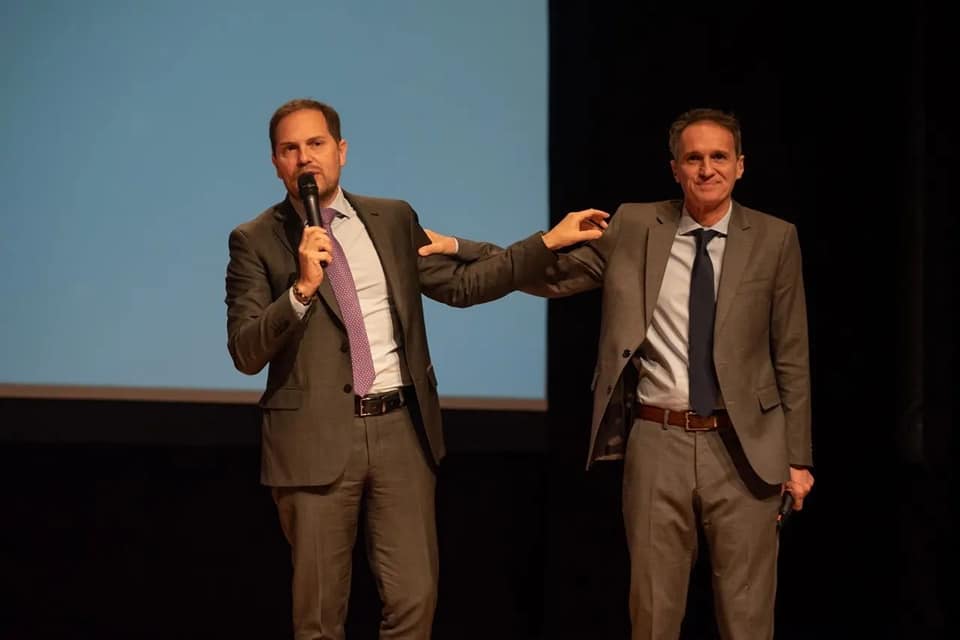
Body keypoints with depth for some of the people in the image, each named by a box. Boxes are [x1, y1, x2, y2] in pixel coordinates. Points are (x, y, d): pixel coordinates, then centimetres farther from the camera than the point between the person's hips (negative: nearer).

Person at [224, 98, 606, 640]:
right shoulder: (257, 242, 0)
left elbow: (460, 285, 15)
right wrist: (302, 288, -21)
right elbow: (245, 353, -7)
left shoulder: (394, 219, 10)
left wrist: (550, 241, 12)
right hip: (316, 438, -2)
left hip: (401, 430, 3)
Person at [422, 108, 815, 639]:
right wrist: (457, 249, -4)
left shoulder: (774, 240, 2)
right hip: (658, 442, 1)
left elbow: (791, 356, 3)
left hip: (744, 448, -1)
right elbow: (552, 274, 6)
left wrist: (798, 457, 2)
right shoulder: (634, 227, 4)